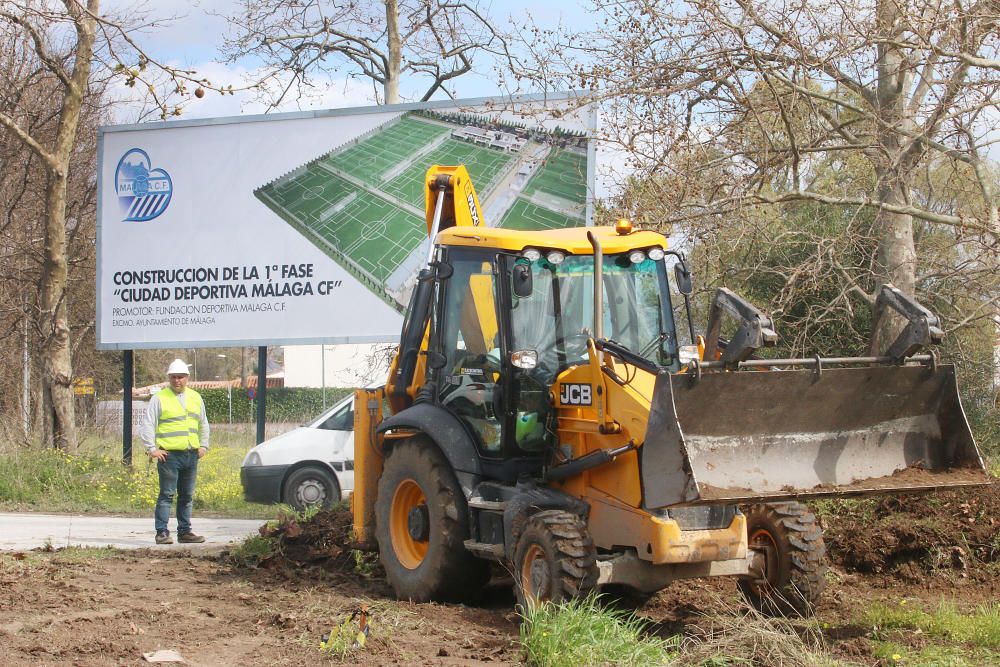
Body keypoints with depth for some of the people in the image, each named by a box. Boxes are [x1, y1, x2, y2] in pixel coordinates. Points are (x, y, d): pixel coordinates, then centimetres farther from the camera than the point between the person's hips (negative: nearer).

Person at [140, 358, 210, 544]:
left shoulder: (195, 398, 15)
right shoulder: (159, 398, 0)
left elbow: (203, 424, 26)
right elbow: (147, 425, -2)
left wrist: (203, 445, 16)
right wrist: (152, 449, -8)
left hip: (191, 455, 5)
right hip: (169, 455, -5)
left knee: (187, 496, 10)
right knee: (167, 495, -7)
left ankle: (185, 532, 17)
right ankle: (162, 533, -6)